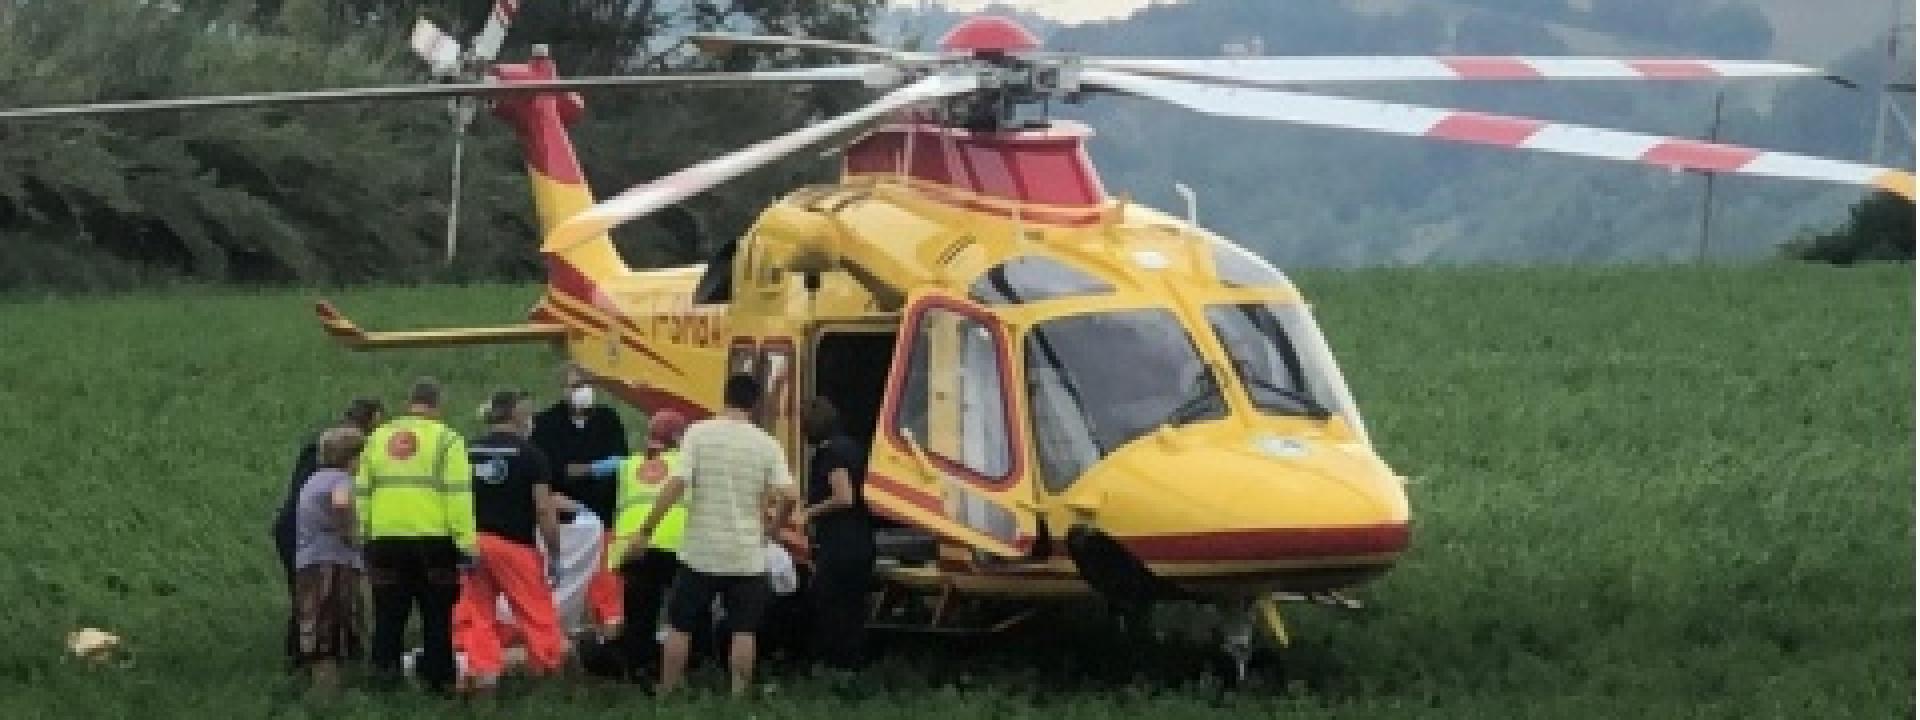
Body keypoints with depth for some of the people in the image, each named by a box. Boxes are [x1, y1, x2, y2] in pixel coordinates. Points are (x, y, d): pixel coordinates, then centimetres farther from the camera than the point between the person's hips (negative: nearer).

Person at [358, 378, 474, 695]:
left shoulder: (378, 438, 11)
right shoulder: (445, 440, -4)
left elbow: (362, 493, 13)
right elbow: (459, 495, -11)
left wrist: (364, 533, 21)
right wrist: (466, 542, -10)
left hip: (385, 539, 4)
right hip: (433, 539, -4)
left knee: (389, 612, 12)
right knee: (437, 614, 5)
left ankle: (384, 666, 12)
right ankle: (437, 675, 6)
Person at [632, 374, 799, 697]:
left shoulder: (699, 433, -7)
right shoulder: (766, 444, -2)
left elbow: (675, 485, -16)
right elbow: (787, 496, -10)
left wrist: (645, 531, -12)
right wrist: (772, 526, 10)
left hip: (701, 552, -1)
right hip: (747, 556, 1)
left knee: (679, 625, 10)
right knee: (743, 630, 6)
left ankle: (667, 694, 11)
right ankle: (738, 695, 3)